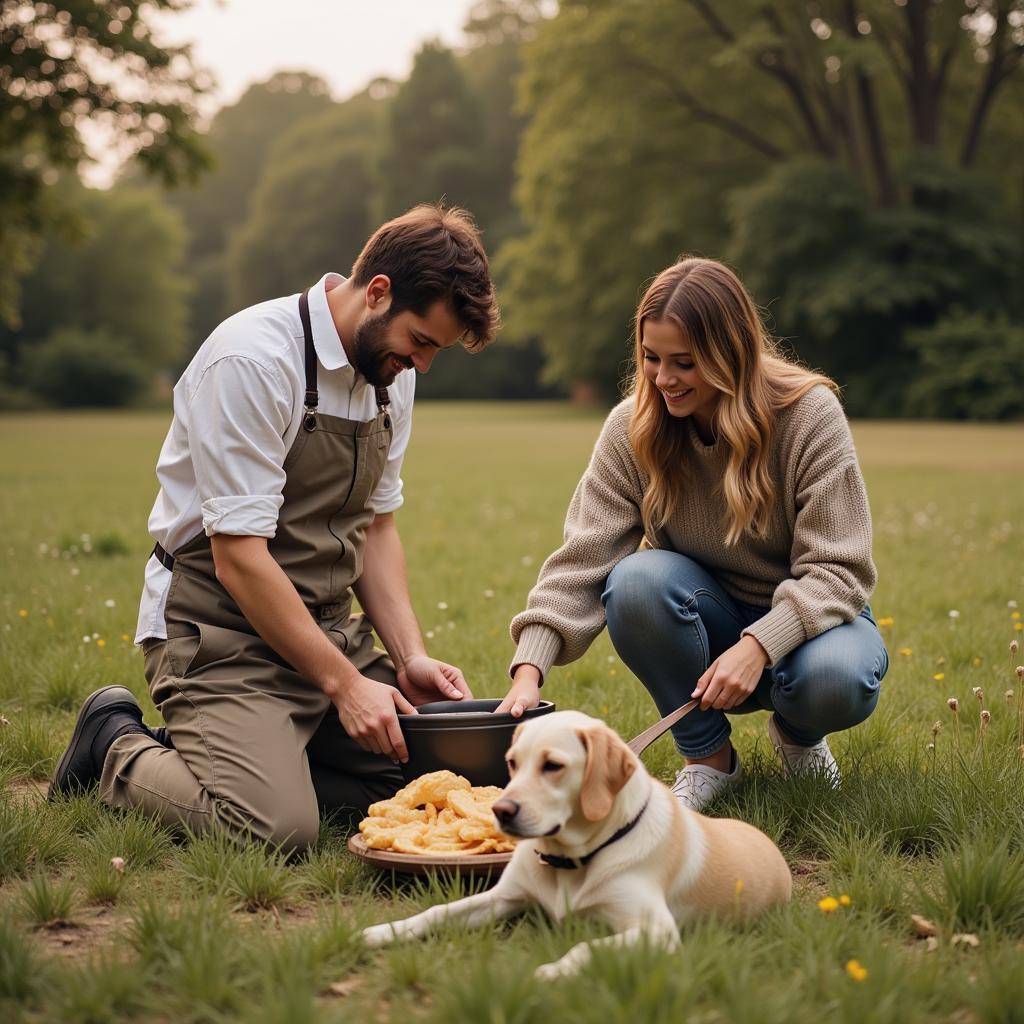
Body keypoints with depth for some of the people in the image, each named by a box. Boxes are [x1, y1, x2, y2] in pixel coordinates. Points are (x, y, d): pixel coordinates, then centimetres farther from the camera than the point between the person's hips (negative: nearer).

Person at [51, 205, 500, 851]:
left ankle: (234, 753, 10)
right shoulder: (253, 359, -20)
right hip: (222, 631, -8)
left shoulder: (393, 371, 6)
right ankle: (118, 748, 3)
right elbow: (239, 556, -21)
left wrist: (410, 658, 1)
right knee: (279, 825, -27)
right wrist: (343, 683, -19)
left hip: (330, 627, 8)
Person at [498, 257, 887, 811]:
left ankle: (796, 733, 4)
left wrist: (758, 645, -36)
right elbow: (582, 557, -17)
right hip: (707, 623, 2)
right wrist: (529, 669, -31)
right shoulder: (632, 428, -12)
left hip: (804, 618, -2)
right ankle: (709, 756, -8)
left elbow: (836, 570, -20)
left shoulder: (810, 415, -19)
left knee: (835, 679, -37)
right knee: (637, 580, -31)